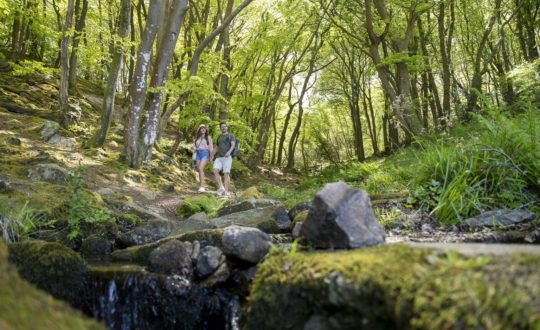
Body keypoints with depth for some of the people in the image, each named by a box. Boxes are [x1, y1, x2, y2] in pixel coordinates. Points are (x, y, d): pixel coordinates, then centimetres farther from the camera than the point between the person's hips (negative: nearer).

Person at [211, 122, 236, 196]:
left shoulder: (231, 136, 4)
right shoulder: (219, 137, 22)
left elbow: (233, 145, -12)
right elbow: (216, 148, 26)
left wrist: (229, 152, -31)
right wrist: (212, 155, 9)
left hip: (227, 157, -5)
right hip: (219, 158, 5)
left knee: (226, 174, -10)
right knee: (215, 171, -16)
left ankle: (226, 191, -9)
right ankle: (221, 188, -13)